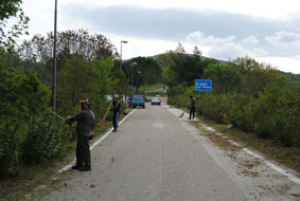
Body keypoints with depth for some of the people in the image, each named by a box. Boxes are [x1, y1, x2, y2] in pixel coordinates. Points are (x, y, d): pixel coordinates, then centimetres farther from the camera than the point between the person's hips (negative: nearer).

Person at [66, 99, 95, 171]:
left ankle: (87, 166, 1)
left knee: (84, 150, -5)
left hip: (83, 134, -10)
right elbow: (93, 124, 21)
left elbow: (74, 118, -11)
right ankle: (79, 164, 25)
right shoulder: (91, 113, 13)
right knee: (79, 149, 17)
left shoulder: (83, 113, -18)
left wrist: (69, 119, 9)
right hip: (87, 133, 10)